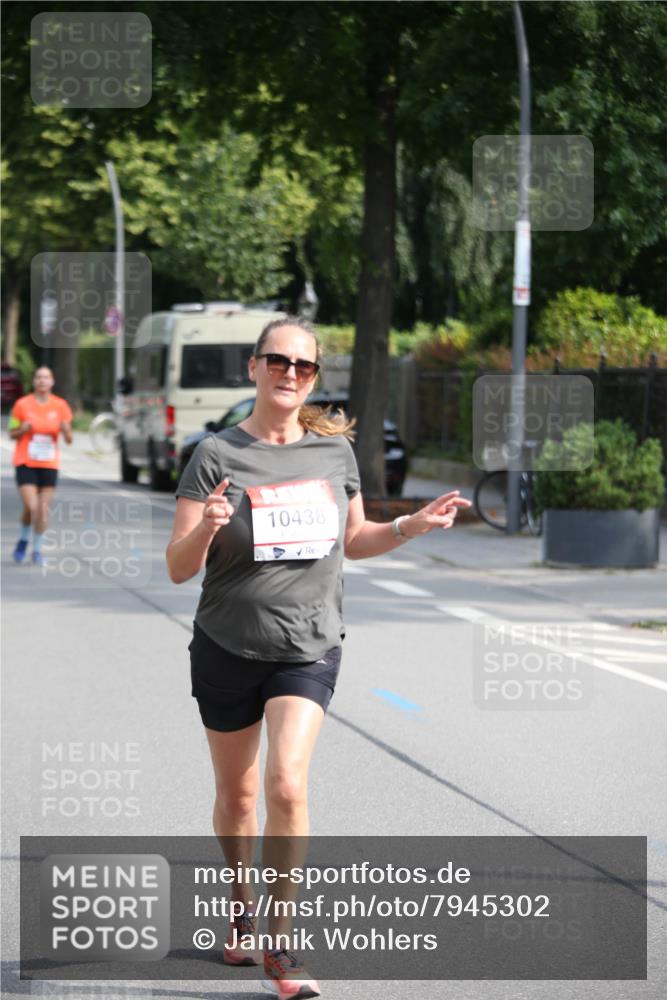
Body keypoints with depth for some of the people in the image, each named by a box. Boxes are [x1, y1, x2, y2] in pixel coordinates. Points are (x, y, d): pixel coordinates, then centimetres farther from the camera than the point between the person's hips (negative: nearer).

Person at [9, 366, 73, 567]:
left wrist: (66, 430, -19)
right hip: (25, 462, -2)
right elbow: (12, 434, 4)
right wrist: (23, 429, -17)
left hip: (49, 465, 2)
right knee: (31, 507, -13)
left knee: (43, 509, 0)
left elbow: (69, 440, 4)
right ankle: (24, 539, 15)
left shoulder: (60, 406, 1)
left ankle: (37, 550, 14)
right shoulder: (22, 404, -4)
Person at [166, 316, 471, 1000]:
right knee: (236, 791, 12)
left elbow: (353, 541, 17)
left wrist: (412, 526, 0)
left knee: (287, 783, -17)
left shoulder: (334, 450, 2)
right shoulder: (217, 457, -8)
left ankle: (278, 944, -9)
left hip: (309, 648, 1)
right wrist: (205, 530, -31)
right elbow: (179, 568, -10)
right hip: (227, 648, -1)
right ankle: (242, 905, 39)